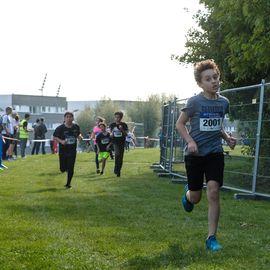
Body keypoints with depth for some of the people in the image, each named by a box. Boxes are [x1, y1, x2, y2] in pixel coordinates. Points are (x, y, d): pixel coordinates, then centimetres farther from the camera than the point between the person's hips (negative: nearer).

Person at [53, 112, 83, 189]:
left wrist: (80, 137, -6)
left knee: (70, 169, -3)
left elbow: (78, 134, 18)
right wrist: (61, 141, -21)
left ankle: (68, 184, 15)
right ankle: (65, 168, 41)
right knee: (63, 169, 3)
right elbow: (55, 137, -4)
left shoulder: (76, 127, 0)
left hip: (72, 151, 2)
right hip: (63, 151, -1)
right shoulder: (60, 128, -11)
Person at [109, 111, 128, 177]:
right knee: (117, 153, -24)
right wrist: (111, 134, -7)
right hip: (115, 142, -1)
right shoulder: (112, 125, 6)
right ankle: (116, 169, -15)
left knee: (120, 157, 4)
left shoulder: (124, 125, 1)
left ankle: (118, 171, 16)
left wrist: (122, 130, -17)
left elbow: (126, 134, 0)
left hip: (122, 143, 1)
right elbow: (110, 134, 16)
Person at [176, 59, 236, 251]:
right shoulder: (194, 102, -10)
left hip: (215, 153, 2)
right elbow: (180, 124, -3)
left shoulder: (224, 102, 3)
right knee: (196, 197, 7)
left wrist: (227, 138, 2)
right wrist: (190, 141, -18)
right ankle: (187, 194, 47)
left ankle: (212, 238, -3)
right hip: (195, 154, -2)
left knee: (213, 192, -12)